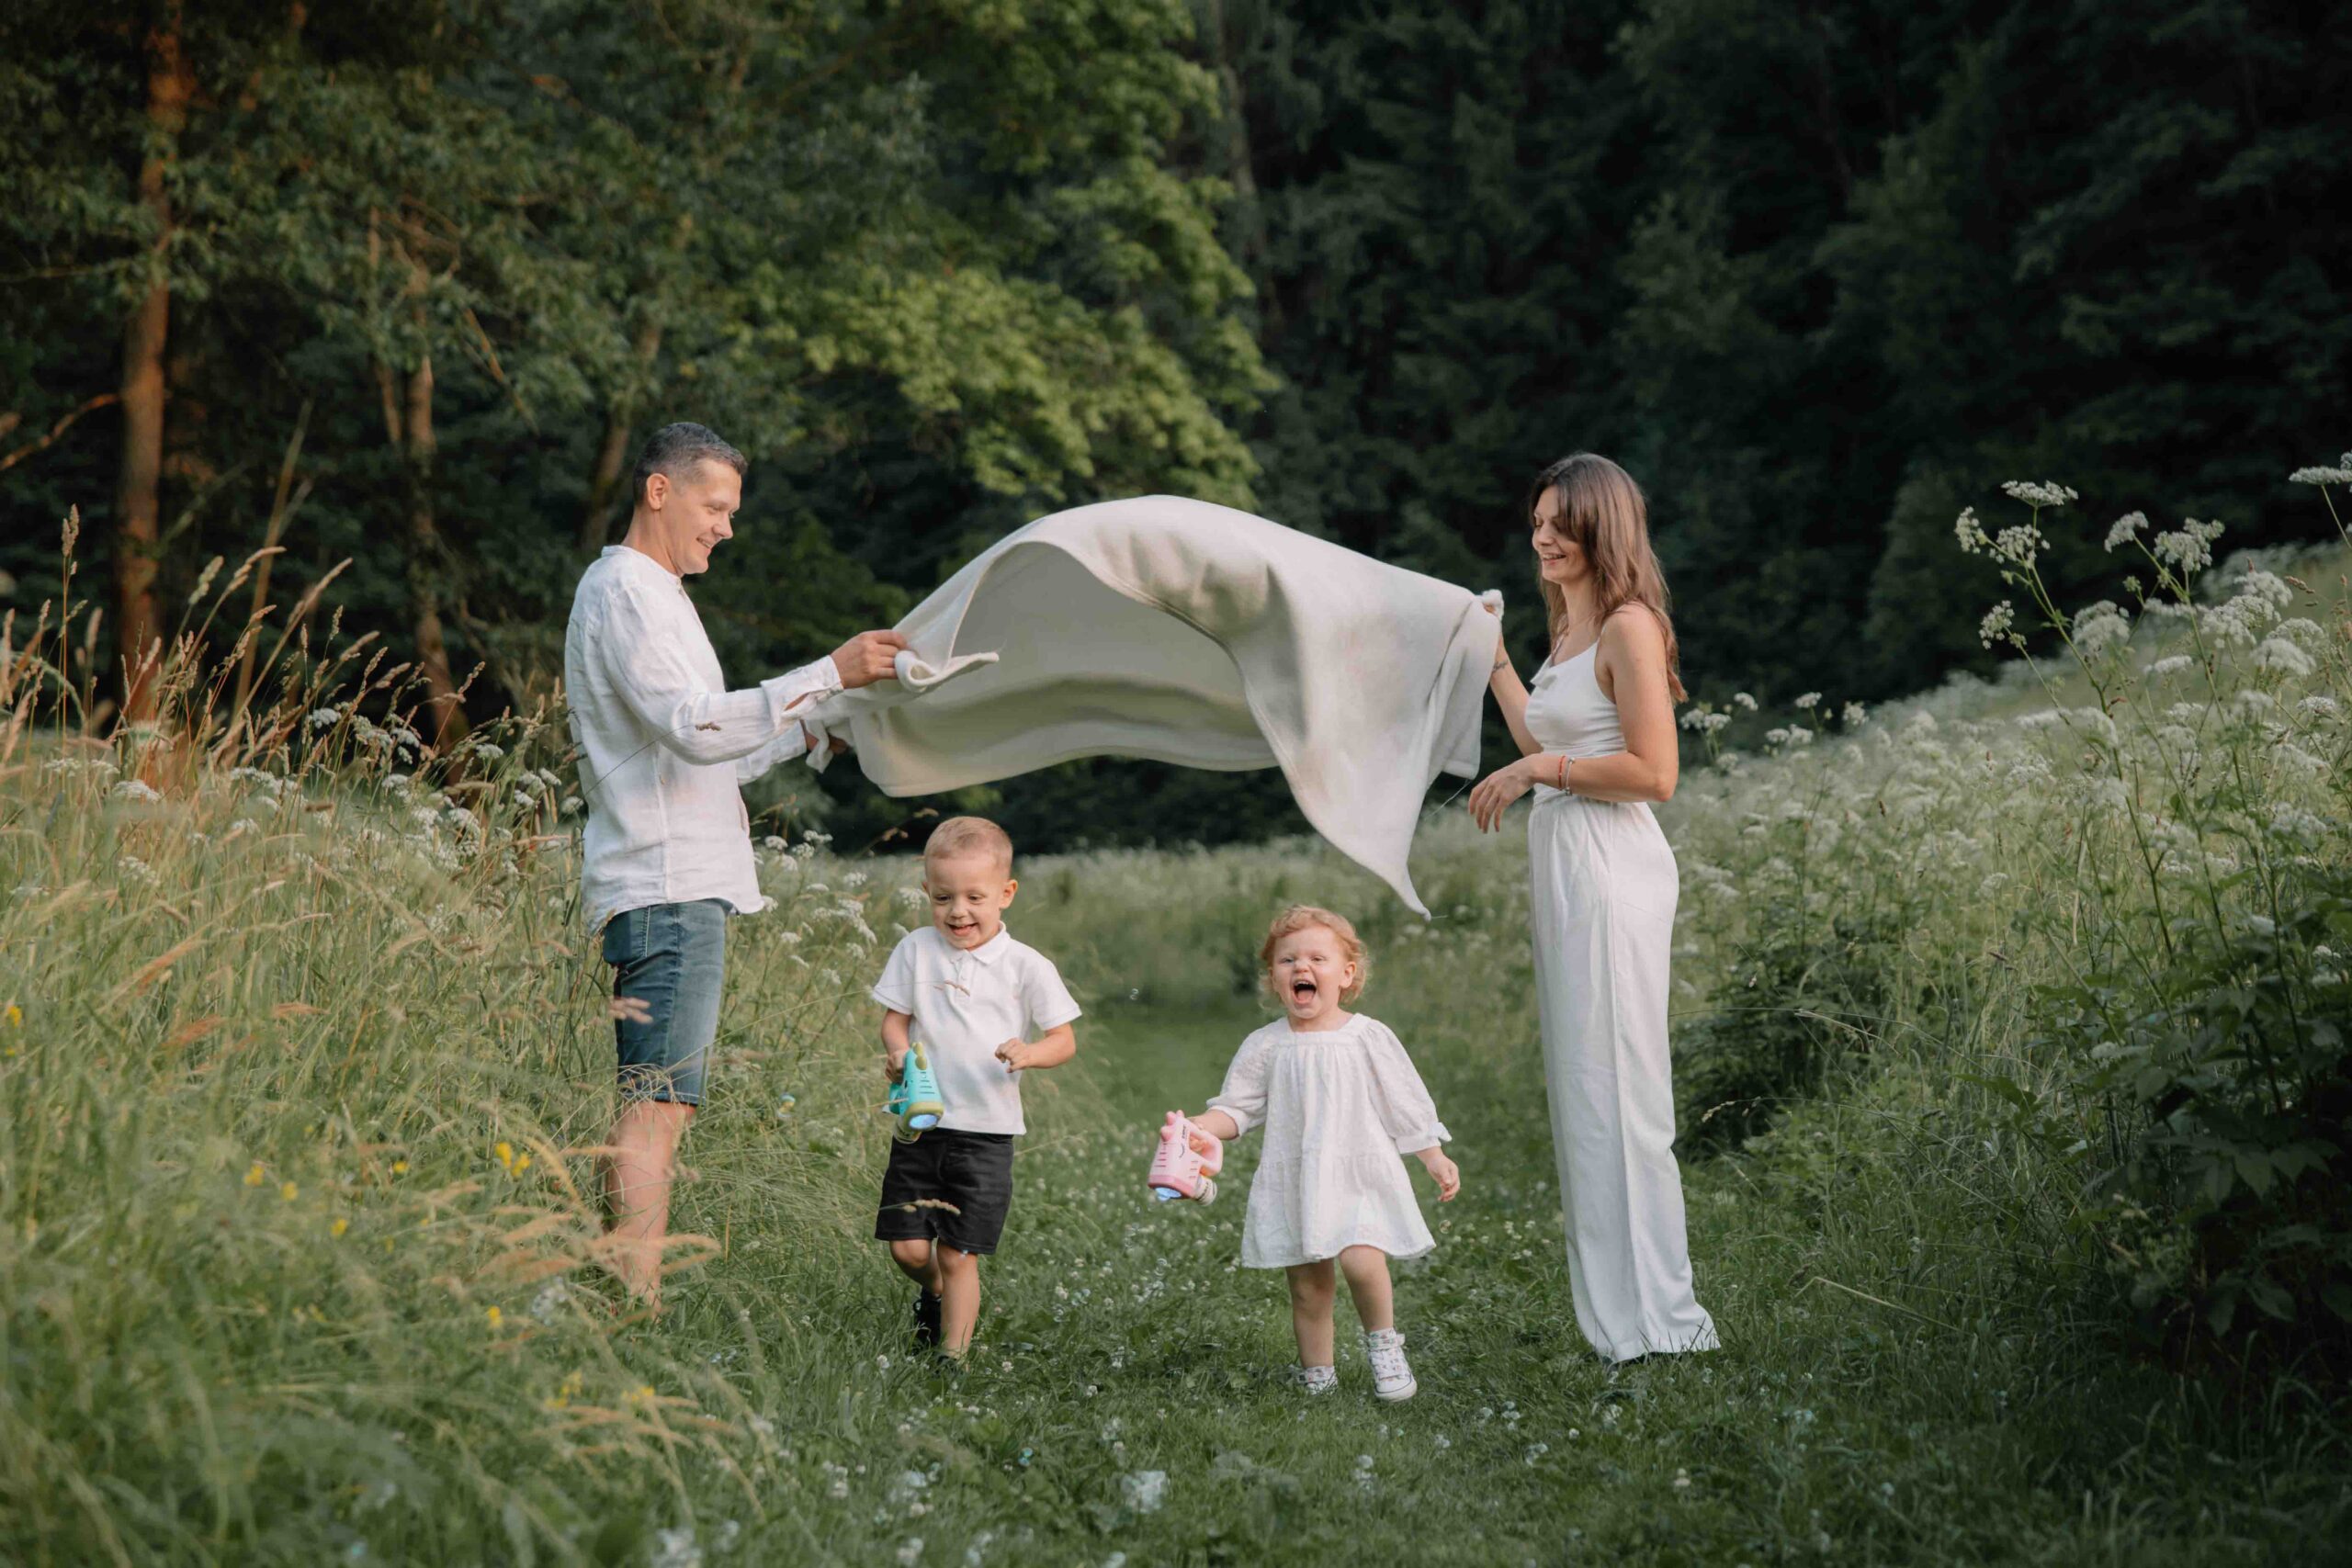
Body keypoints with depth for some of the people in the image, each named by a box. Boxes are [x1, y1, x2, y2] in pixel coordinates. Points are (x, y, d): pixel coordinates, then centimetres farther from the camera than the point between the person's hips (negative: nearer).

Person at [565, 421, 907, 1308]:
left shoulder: (649, 594, 26)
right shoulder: (623, 591, -7)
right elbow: (695, 729, -21)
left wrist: (807, 736, 22)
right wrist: (829, 674, -21)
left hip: (684, 884, 10)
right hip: (666, 886, -10)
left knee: (657, 1104, 6)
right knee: (658, 1103, -13)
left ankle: (620, 1307, 7)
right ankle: (634, 1310, -15)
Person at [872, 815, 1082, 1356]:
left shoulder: (1027, 966, -3)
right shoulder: (916, 950, 3)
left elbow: (1064, 1040, 0)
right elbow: (895, 1017, 9)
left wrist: (1030, 1053, -22)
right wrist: (897, 1052, -13)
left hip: (986, 1131, -2)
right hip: (921, 1123, 2)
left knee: (958, 1255, -1)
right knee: (907, 1247, 2)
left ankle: (954, 1353, 11)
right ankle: (934, 1291, 36)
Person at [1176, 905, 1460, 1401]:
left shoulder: (1368, 1038, 0)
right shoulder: (1264, 1047, 3)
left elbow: (1406, 1106, 6)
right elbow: (1236, 1108, 5)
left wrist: (1434, 1158, 4)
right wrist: (1196, 1129, -12)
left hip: (1359, 1178, -2)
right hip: (1294, 1186, 2)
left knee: (1361, 1260, -23)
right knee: (1307, 1288, 6)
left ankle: (1384, 1344, 3)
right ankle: (1316, 1375, 23)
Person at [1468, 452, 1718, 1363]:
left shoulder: (1628, 627, -11)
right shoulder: (1566, 628, 17)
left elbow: (1653, 773, -16)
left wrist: (1539, 770, -14)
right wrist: (1493, 663, 24)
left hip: (1610, 870, -10)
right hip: (1561, 866, 10)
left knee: (1612, 1088, -7)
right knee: (1580, 1085, 12)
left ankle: (1653, 1315, 0)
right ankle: (1615, 1305, 19)